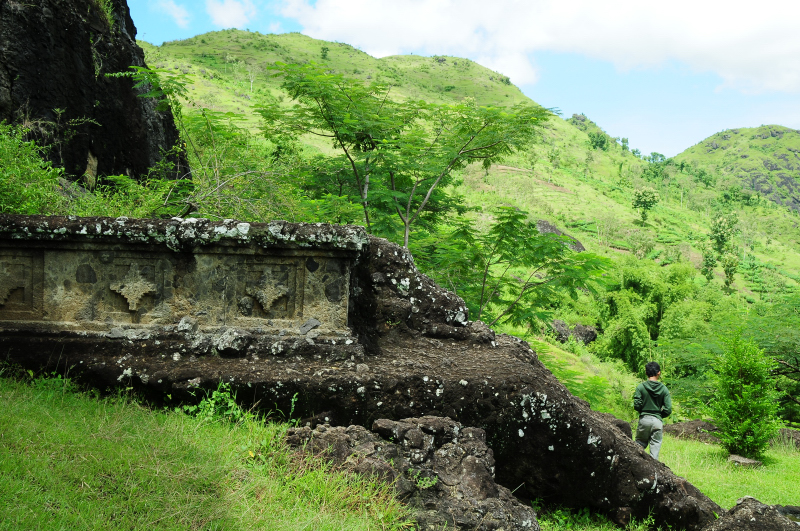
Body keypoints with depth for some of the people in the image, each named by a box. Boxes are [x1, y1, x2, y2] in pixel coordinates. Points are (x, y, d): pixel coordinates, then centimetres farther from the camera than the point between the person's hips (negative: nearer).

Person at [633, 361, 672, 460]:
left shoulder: (640, 387, -5)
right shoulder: (664, 389, -2)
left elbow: (636, 405, -8)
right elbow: (668, 409, -4)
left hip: (644, 419, 0)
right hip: (657, 421, 0)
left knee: (639, 445, 11)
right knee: (655, 447, 5)